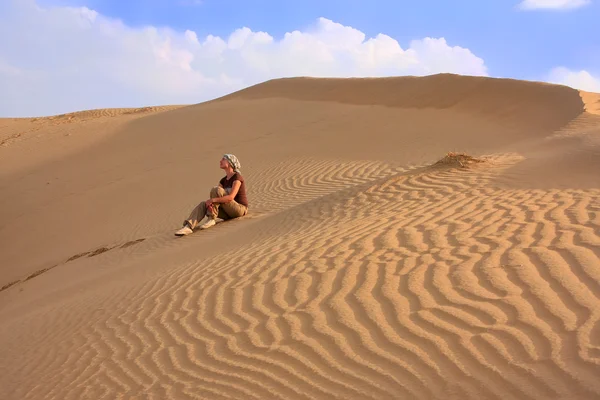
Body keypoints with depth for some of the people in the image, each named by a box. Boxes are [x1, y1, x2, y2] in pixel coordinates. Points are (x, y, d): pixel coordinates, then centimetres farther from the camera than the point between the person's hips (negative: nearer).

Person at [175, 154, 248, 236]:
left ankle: (212, 219, -18)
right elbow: (215, 197, 2)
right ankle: (188, 227, -33)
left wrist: (212, 200, -28)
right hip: (229, 212, 7)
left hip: (240, 209, -7)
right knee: (203, 204, -14)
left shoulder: (237, 177, -11)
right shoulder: (223, 180, 14)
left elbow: (231, 197, -24)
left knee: (216, 189, -22)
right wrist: (210, 203, -21)